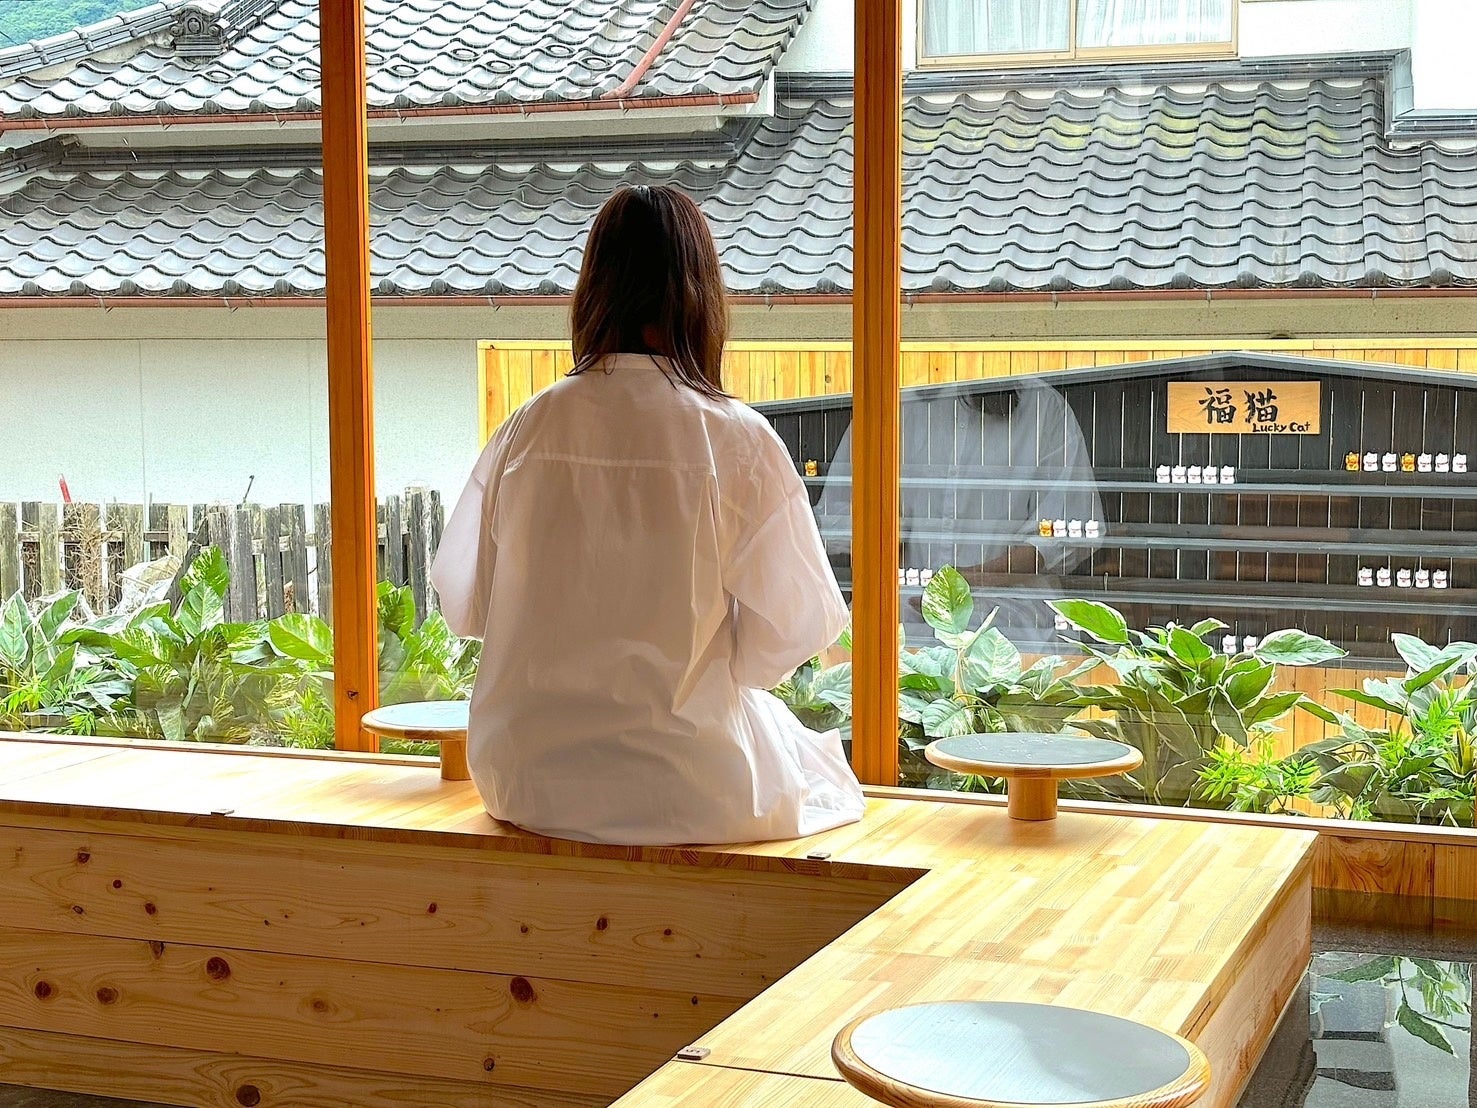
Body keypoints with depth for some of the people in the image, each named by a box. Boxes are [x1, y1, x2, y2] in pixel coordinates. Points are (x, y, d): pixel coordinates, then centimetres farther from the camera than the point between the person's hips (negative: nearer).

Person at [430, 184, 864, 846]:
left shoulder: (529, 430, -5)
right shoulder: (739, 442, -14)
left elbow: (464, 605, 5)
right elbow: (788, 632, -8)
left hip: (530, 786, 4)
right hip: (690, 787, -4)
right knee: (816, 755, 29)